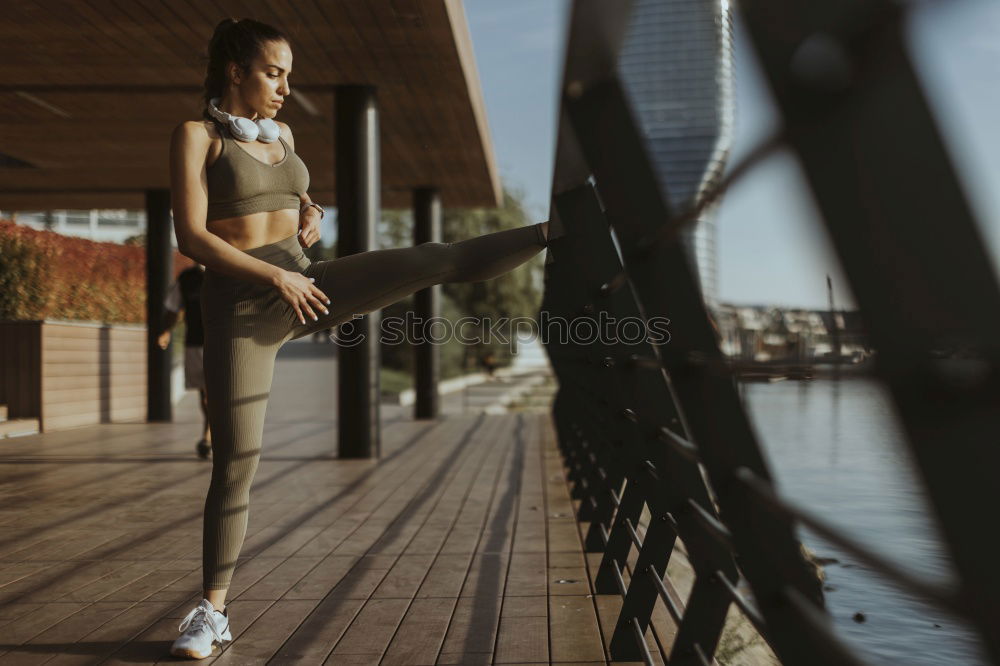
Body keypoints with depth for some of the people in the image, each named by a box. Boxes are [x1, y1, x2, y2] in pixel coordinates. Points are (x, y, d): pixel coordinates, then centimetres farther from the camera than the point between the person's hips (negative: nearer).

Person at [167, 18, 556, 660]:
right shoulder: (196, 135, -4)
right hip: (242, 305, -5)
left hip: (306, 283, 5)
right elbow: (192, 236, -13)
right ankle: (213, 610, 11)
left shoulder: (281, 134, 13)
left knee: (437, 259, -10)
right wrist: (275, 276, -18)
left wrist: (310, 215, 5)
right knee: (236, 461, -2)